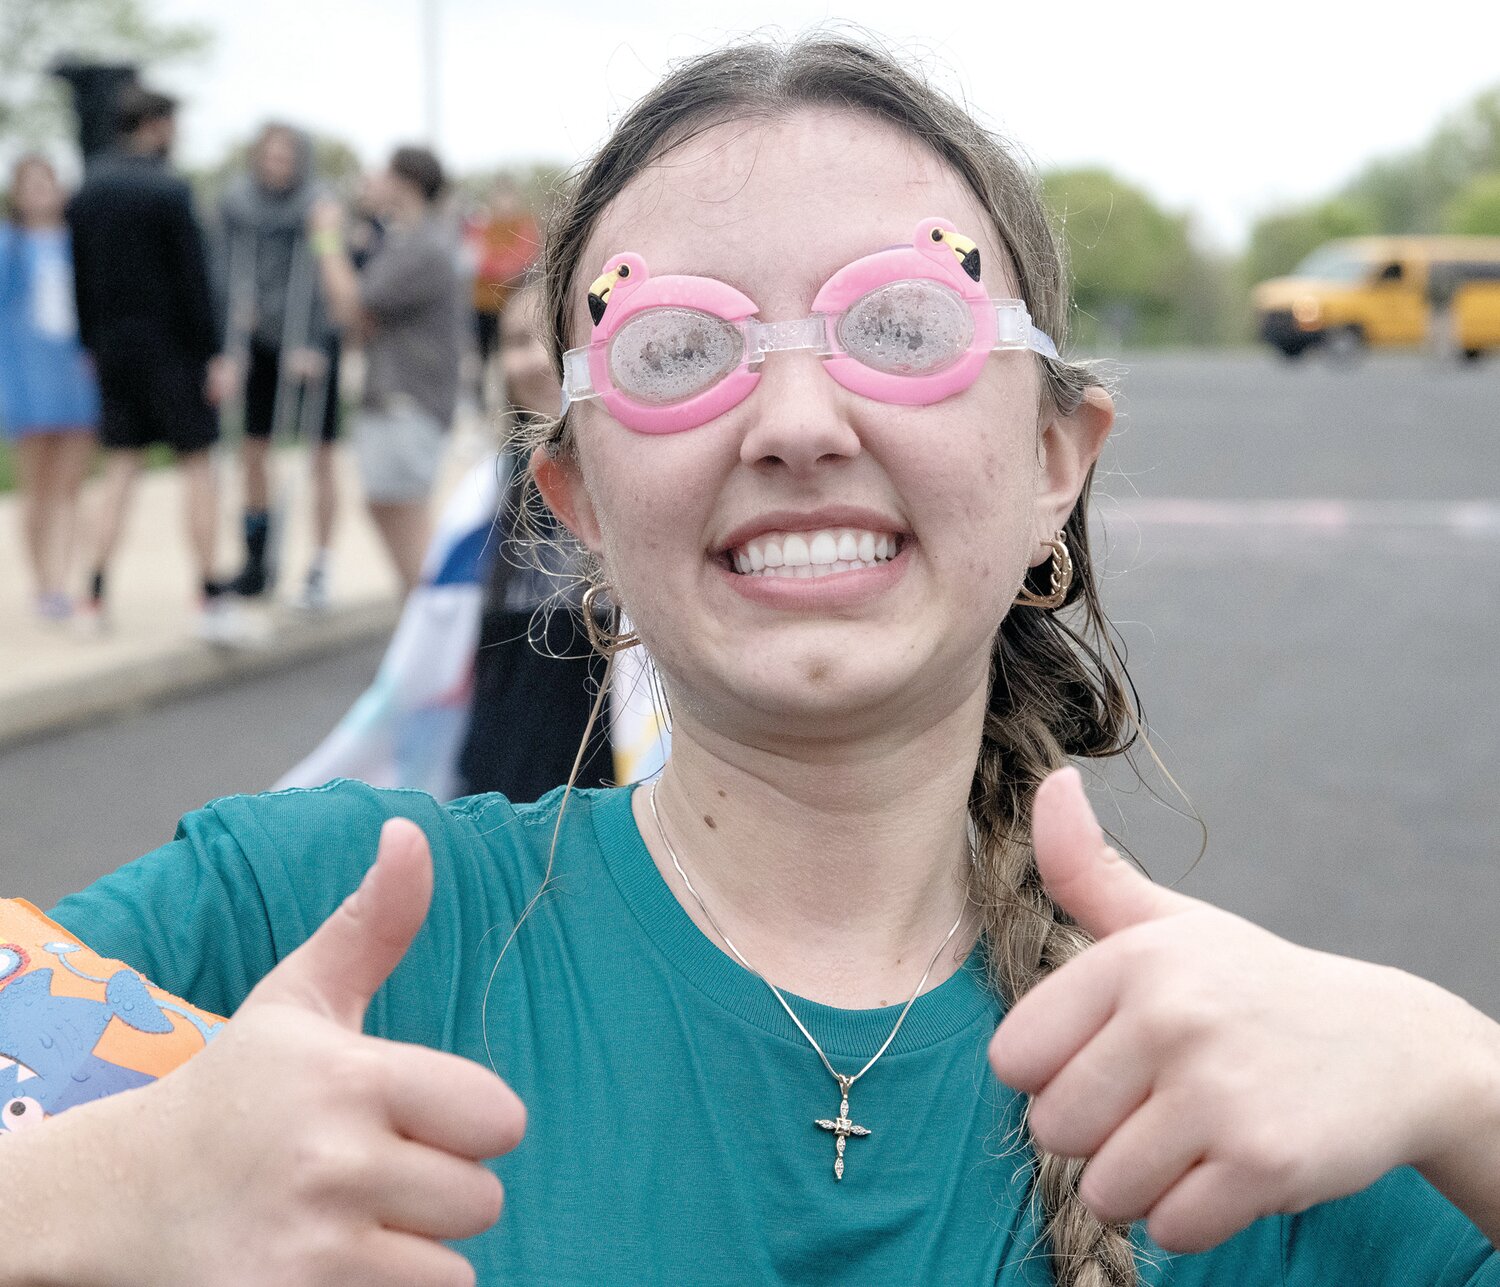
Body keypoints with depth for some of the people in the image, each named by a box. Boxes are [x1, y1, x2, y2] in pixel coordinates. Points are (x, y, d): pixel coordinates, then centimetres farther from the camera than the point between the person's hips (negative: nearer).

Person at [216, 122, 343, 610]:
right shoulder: (237, 202, -3)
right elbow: (229, 270, 1)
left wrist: (314, 348, -20)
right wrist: (231, 343, -4)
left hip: (315, 343, -4)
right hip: (264, 340, 4)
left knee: (321, 456, 0)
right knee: (253, 448, 7)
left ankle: (319, 569, 7)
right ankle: (259, 556, 22)